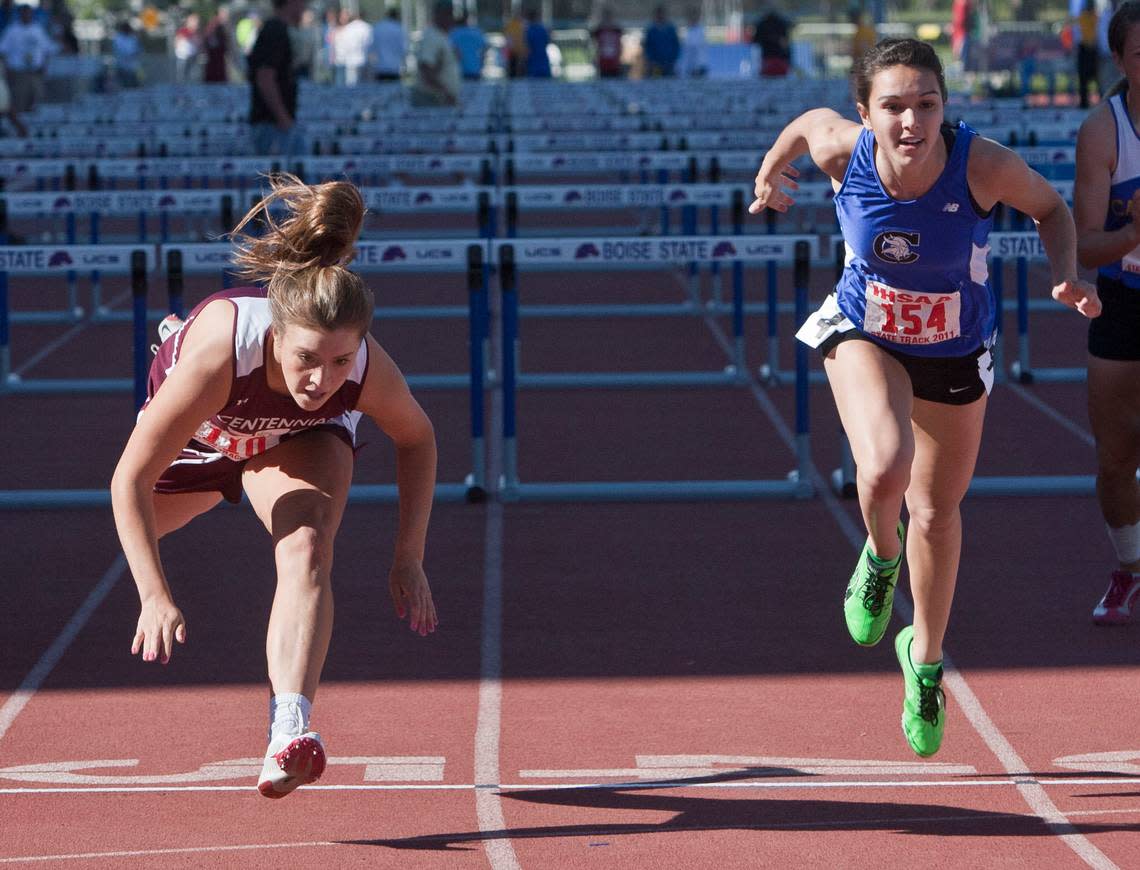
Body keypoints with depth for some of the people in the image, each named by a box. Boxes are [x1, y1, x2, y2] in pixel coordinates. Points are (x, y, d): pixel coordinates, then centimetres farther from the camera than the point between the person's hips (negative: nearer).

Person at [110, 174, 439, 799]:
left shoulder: (369, 372, -39)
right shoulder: (217, 354, -48)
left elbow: (416, 440, -13)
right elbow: (131, 480, -39)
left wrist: (409, 558, -16)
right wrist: (156, 597, -45)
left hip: (299, 439, 0)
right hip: (195, 429, 0)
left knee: (306, 550, -30)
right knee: (129, 541, 25)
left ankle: (290, 731, -41)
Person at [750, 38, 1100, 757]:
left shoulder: (983, 166, -31)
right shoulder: (842, 148, -27)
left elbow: (1050, 207, -9)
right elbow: (808, 121, -2)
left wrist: (1066, 276, -27)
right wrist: (769, 177, 17)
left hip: (955, 351, 1)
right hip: (865, 335, -1)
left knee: (937, 509, 16)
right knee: (885, 470, -30)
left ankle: (926, 660, 43)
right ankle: (881, 557, 8)